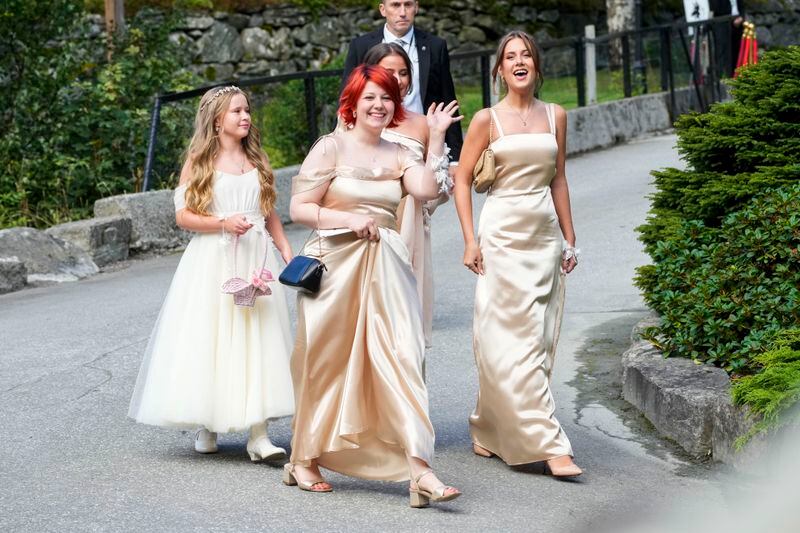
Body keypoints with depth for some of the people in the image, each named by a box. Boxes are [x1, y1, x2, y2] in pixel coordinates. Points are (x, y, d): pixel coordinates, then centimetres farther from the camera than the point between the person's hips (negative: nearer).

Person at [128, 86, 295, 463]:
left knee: (256, 341, -4)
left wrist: (287, 251, 9)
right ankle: (207, 426, 14)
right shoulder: (199, 163, 1)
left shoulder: (256, 161, 13)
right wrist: (223, 223, -16)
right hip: (212, 263, -3)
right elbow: (183, 215, -4)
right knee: (210, 340, -2)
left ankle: (258, 435, -8)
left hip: (255, 261, 3)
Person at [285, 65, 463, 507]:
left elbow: (427, 189, -10)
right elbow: (298, 208, -5)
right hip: (335, 266, -3)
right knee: (327, 365, 7)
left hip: (384, 268, 3)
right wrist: (348, 219, -15)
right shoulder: (332, 147, -1)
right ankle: (304, 461, 25)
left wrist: (436, 138, -9)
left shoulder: (398, 155, 10)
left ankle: (418, 470, -14)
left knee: (399, 359, -8)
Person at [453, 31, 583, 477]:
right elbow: (462, 180, 1)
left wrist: (569, 239, 12)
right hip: (503, 234, -4)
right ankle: (549, 443, -6)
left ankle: (490, 431, 19)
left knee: (539, 340, 6)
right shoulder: (487, 120, -2)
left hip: (545, 235, 5)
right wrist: (470, 240, -7)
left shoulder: (556, 116, 8)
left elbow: (558, 179, 14)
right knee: (517, 340, -7)